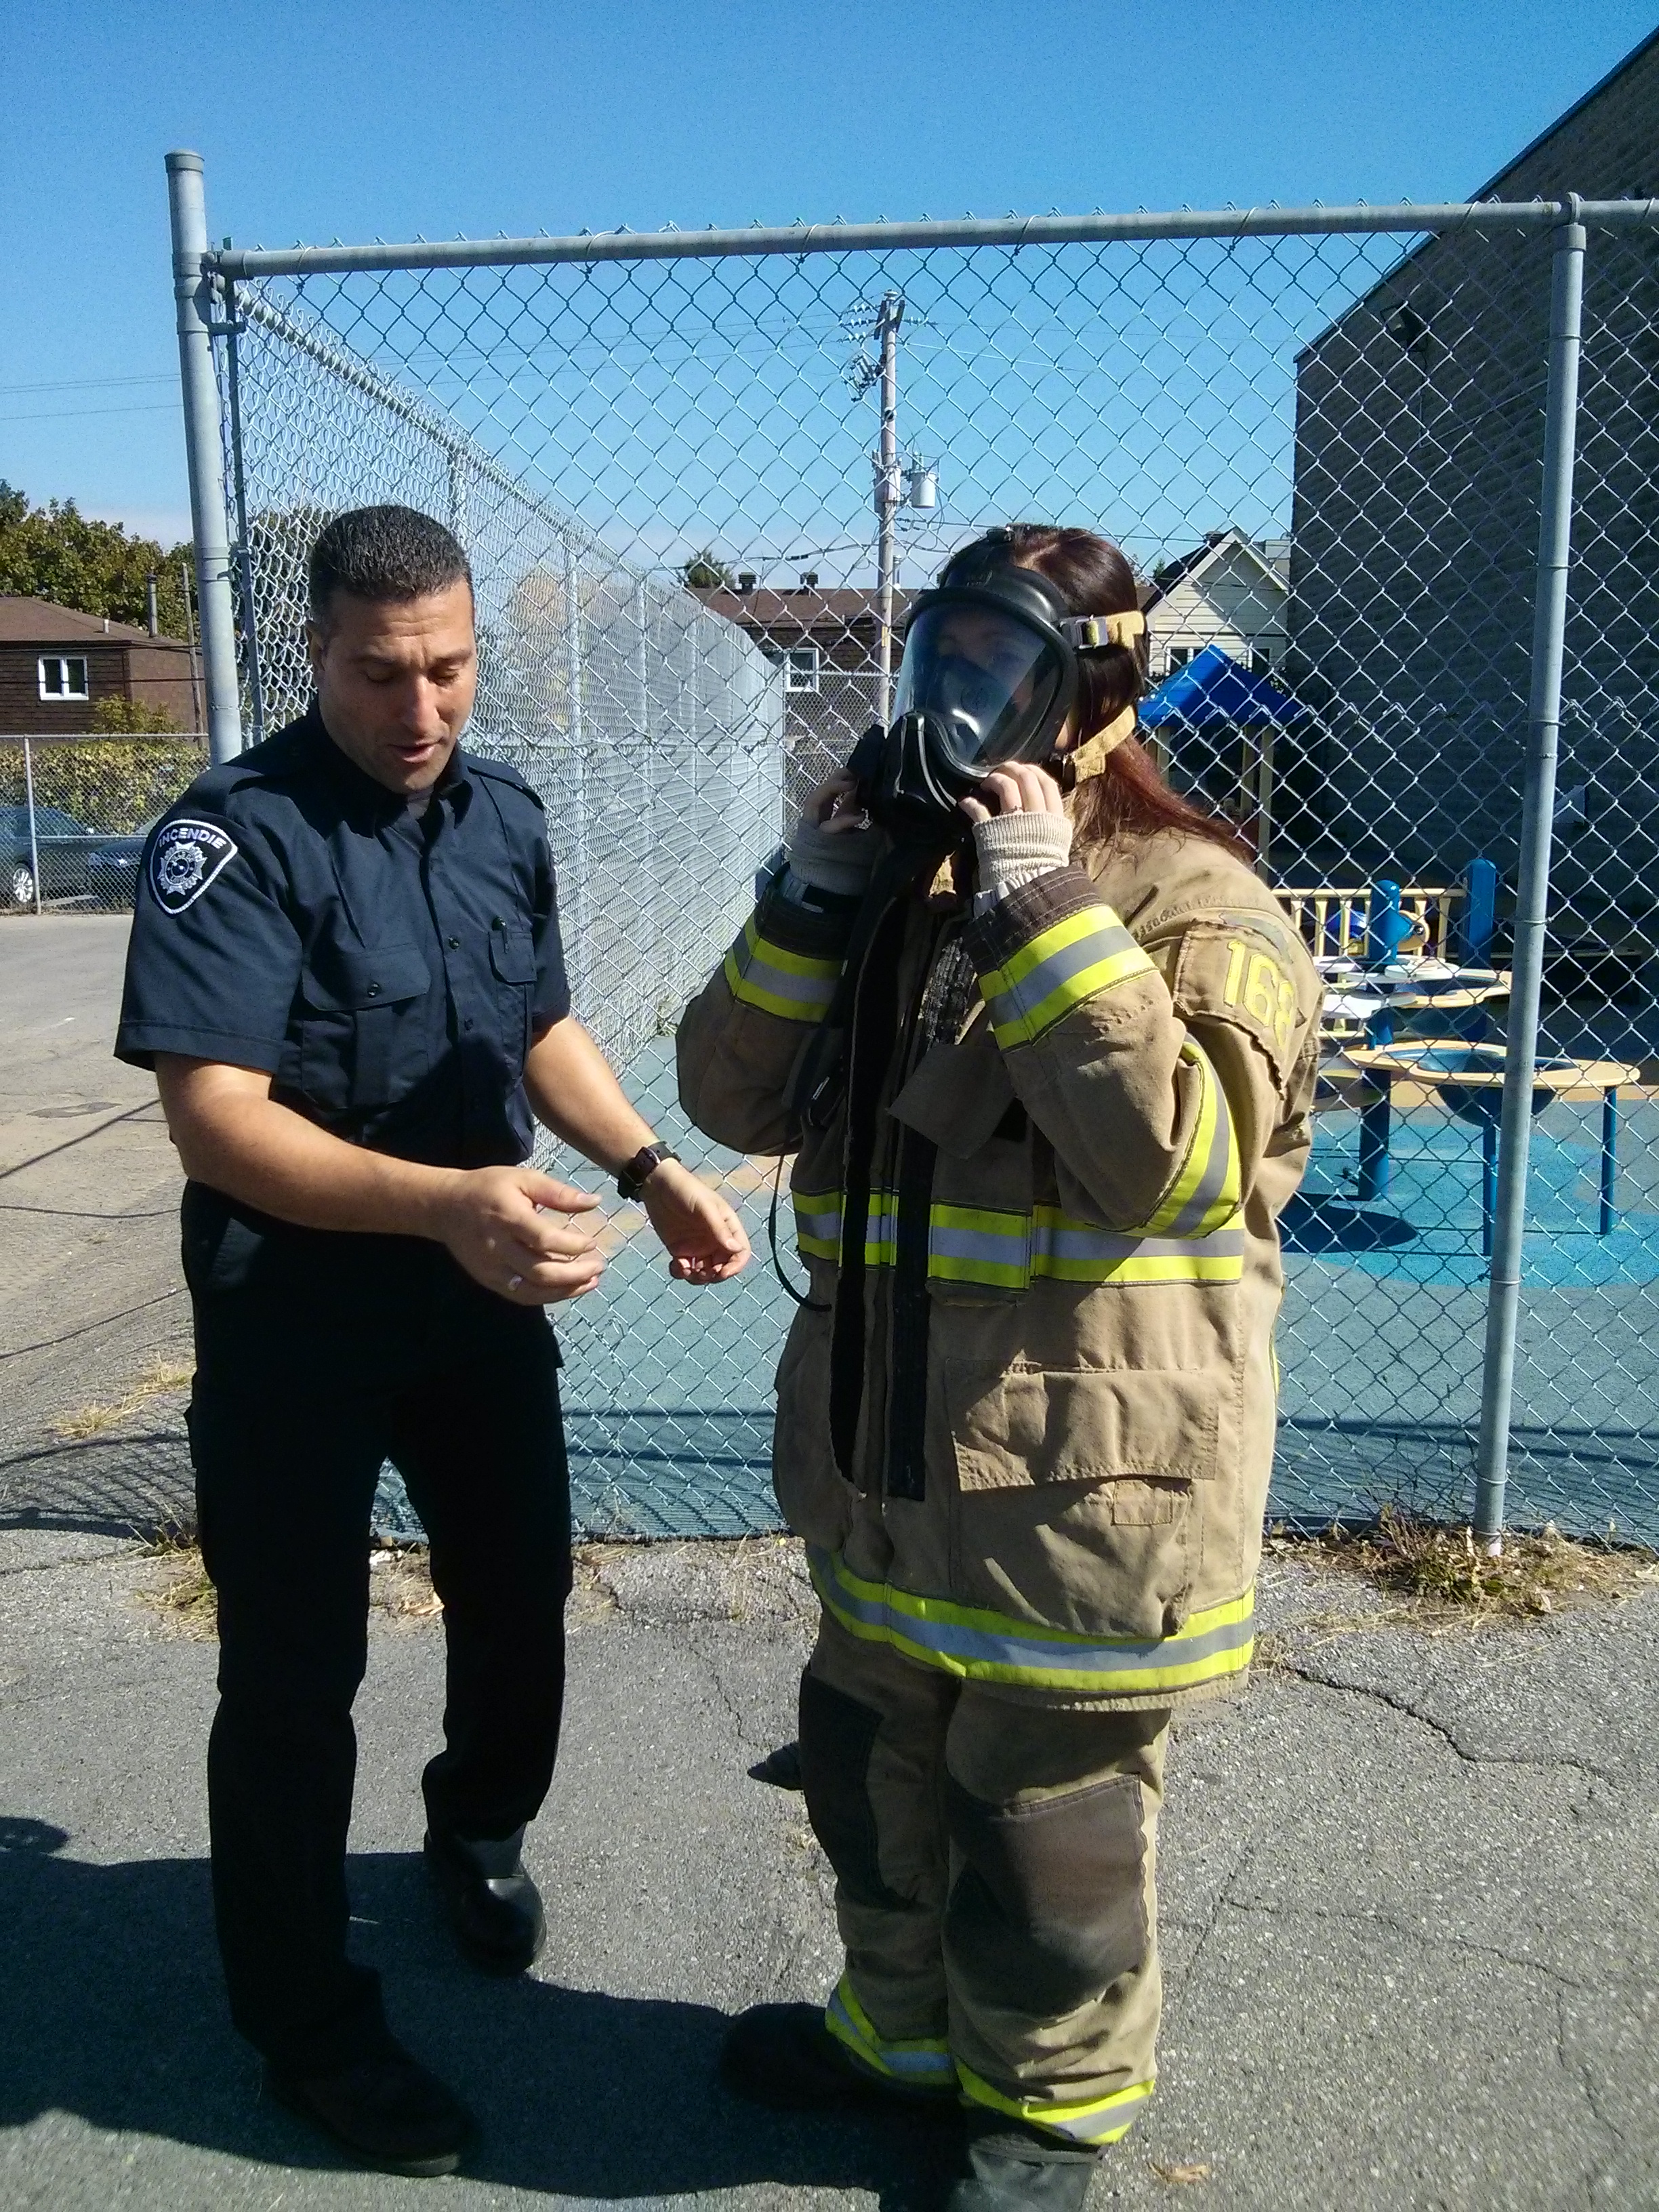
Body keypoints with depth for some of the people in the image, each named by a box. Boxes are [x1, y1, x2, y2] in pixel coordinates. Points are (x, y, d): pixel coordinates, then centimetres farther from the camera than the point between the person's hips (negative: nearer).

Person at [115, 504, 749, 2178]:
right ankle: (306, 2022, 30)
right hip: (295, 1325, -5)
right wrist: (447, 1201, -40)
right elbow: (215, 1116, -26)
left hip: (486, 1304, 6)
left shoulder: (506, 813, 2)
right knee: (296, 1675, 8)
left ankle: (477, 1833, 51)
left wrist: (655, 1172, -2)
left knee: (521, 1606, 20)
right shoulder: (234, 833, -18)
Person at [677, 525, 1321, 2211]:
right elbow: (735, 1100, 4)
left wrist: (1044, 912, -27)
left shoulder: (1191, 901, -13)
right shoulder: (896, 876, 7)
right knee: (874, 1774, 25)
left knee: (1045, 1827, 12)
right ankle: (907, 2026, 51)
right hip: (883, 1455, 7)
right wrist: (815, 898, -9)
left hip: (1078, 1480, -7)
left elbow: (1185, 1164, -27)